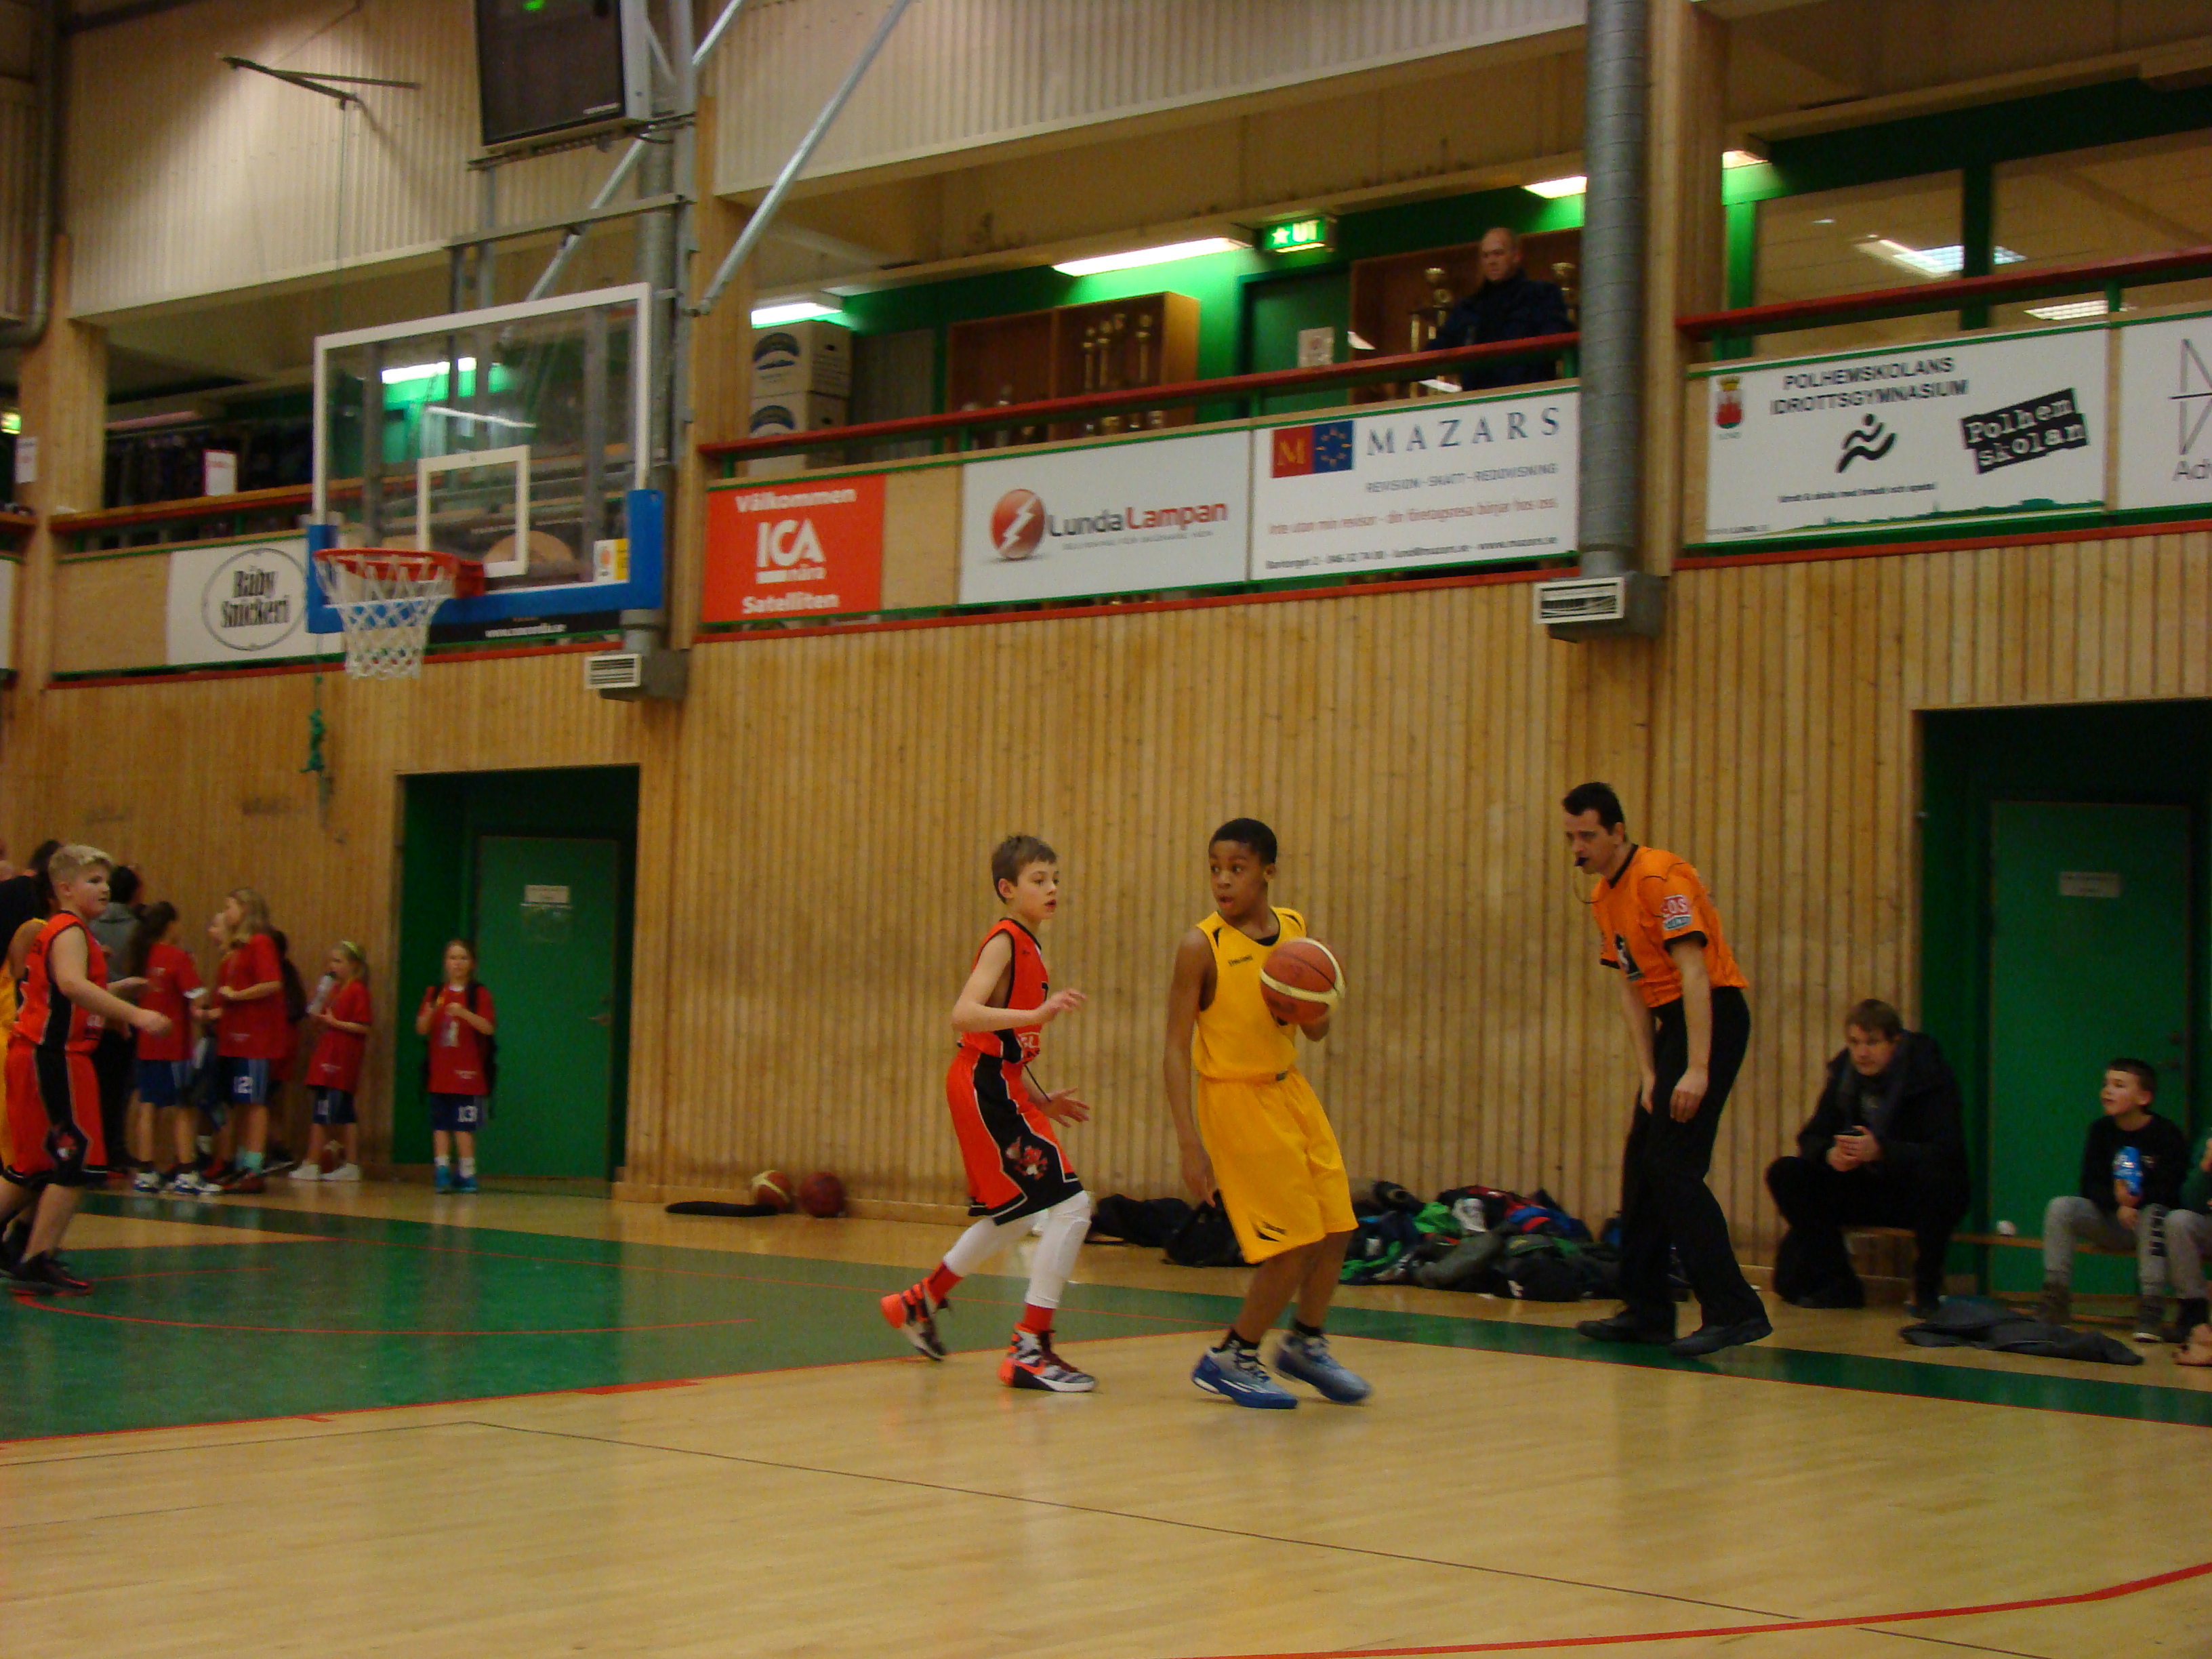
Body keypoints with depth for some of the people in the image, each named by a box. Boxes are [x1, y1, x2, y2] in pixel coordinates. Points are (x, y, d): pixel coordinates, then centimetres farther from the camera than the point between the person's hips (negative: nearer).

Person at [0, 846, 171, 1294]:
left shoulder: (58, 931, 18)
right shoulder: (70, 932, -12)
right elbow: (71, 984, -31)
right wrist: (133, 1014, -37)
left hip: (41, 1056, 10)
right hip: (53, 1056, -10)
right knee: (76, 1160, -8)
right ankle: (37, 1262, -6)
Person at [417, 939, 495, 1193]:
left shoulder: (479, 994, 1)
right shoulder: (435, 993, 11)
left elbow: (488, 1028, -10)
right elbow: (421, 1029, 7)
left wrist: (463, 1013, -23)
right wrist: (430, 1013, -13)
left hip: (467, 1072, -3)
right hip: (440, 1074, 3)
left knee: (463, 1125, -4)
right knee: (440, 1124, 0)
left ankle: (467, 1174, 1)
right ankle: (442, 1171, 1)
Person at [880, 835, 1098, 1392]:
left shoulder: (1028, 947, 15)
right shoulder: (1004, 941, -13)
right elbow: (964, 1015, -27)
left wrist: (1040, 1100, 15)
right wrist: (1038, 1014, -37)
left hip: (999, 1086, 10)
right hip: (985, 1088, -10)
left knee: (1011, 1216, 25)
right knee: (1071, 1204, -15)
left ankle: (920, 1302, 42)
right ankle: (1029, 1350, -13)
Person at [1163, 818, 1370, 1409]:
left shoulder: (1294, 929, 3)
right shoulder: (1202, 945, -13)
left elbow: (1317, 1033, 11)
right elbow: (1178, 1048, -14)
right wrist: (1190, 1145, -20)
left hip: (1290, 1089, 6)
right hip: (1236, 1098, -6)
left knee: (1335, 1229, 8)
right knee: (1293, 1247, -8)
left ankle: (1305, 1343, 32)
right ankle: (1230, 1360, 10)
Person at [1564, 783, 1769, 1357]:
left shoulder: (1661, 877, -16)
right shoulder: (1604, 898, 12)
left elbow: (1694, 973, -22)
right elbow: (1632, 988, 12)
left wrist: (1697, 1071, -26)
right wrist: (1648, 1074, 3)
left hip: (1712, 1015, -9)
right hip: (1670, 1020, 9)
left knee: (1674, 1167, -14)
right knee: (1642, 1165, 9)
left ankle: (1734, 1311, -14)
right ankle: (1647, 1310, 16)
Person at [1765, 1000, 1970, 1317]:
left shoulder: (1928, 1076, -17)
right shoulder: (1844, 1074, -2)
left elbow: (1947, 1150, -28)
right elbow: (1810, 1138, -2)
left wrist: (1880, 1151, -41)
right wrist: (1830, 1154, -28)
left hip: (1917, 1195, -5)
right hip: (1868, 1190, 5)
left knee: (1933, 1174, -40)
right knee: (1784, 1175, -13)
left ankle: (1927, 1290, -18)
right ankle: (1841, 1285, -6)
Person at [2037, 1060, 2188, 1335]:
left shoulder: (2167, 1134, -11)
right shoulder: (2101, 1130, 1)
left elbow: (2171, 1192, -15)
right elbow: (2090, 1185, -4)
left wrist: (2137, 1200, -34)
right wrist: (2117, 1201, -26)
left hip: (2149, 1218, -3)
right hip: (2112, 1221, 3)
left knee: (2155, 1212, -36)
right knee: (2061, 1207, -19)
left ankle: (2149, 1316, -36)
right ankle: (2055, 1302, -19)